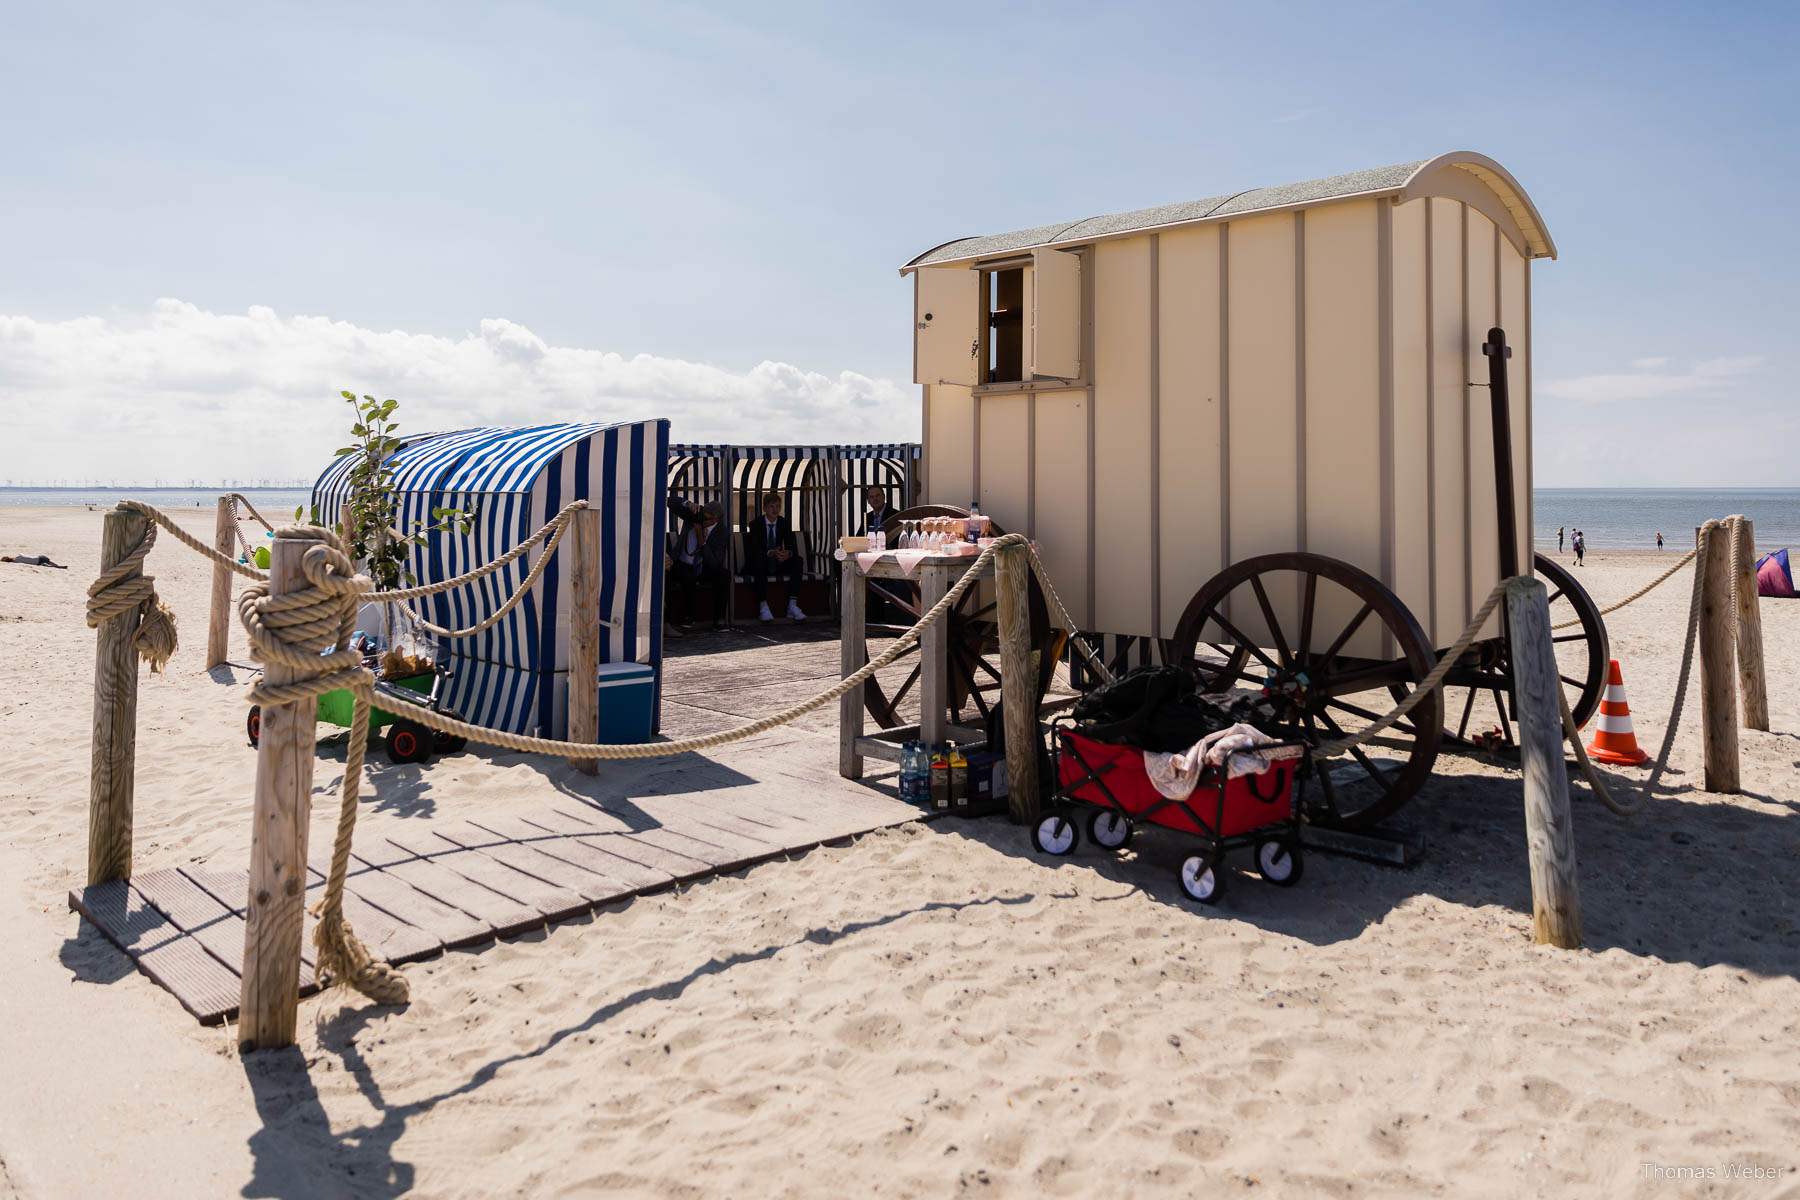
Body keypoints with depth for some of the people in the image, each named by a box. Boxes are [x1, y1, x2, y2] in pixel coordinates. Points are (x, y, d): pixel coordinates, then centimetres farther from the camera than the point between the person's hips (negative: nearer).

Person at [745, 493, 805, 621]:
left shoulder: (784, 523, 3)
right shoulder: (755, 524, -9)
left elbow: (793, 547, -5)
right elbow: (754, 550, -21)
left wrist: (788, 553, -31)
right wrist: (771, 553, -41)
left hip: (778, 565, 4)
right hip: (759, 566, -4)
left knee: (798, 560, -22)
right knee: (759, 560, -37)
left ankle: (792, 606, -28)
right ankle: (763, 607, -36)